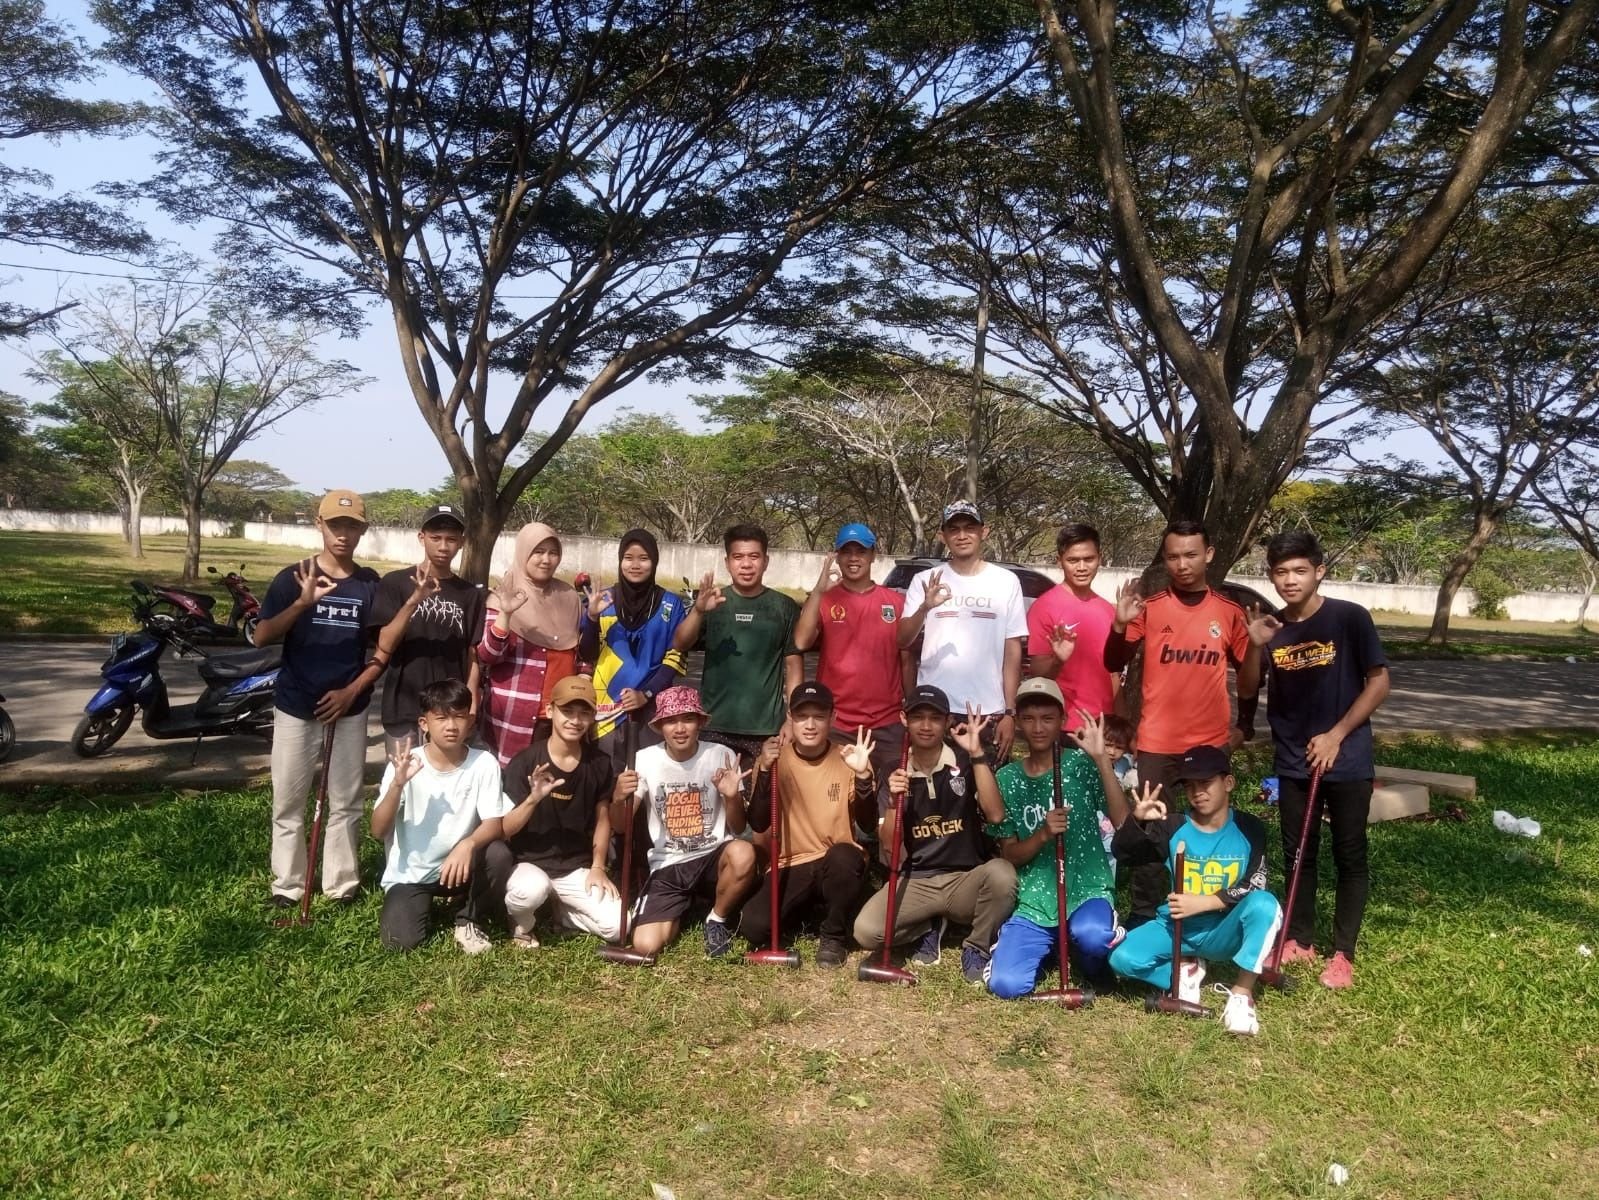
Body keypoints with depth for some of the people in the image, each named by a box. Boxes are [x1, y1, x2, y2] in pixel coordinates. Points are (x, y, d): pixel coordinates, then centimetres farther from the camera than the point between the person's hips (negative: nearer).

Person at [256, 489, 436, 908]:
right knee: (288, 801, 6)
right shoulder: (294, 577, -3)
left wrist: (352, 691, -11)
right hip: (296, 706, -1)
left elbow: (384, 649, 1)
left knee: (346, 802, 8)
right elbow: (261, 637, -11)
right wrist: (304, 602, -25)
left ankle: (342, 883, 18)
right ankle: (287, 885, 17)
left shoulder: (371, 584, 1)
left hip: (349, 707, 1)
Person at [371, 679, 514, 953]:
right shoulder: (404, 764, -14)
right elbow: (378, 832, -16)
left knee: (498, 854, -29)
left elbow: (494, 824, -17)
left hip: (459, 864, 1)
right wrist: (397, 784, -31)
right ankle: (422, 903, 16)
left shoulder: (484, 763, -13)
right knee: (399, 942, -20)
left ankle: (470, 921, -1)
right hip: (410, 873, 0)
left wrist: (468, 844, -39)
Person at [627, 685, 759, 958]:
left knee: (743, 854, -36)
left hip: (713, 857, 0)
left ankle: (717, 920, -5)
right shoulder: (644, 760, -5)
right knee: (646, 945, -19)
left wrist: (732, 797, -23)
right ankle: (685, 907, 16)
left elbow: (738, 829, -2)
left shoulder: (722, 756, -7)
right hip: (667, 867, 1)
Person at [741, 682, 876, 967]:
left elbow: (868, 824, -14)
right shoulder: (774, 760, -2)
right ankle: (809, 910, 11)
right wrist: (765, 769, -24)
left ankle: (834, 937, -8)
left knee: (845, 856, -36)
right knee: (754, 926, -25)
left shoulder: (846, 760, -3)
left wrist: (863, 775, -30)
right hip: (790, 867, 1)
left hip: (838, 867, 0)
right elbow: (758, 825, -13)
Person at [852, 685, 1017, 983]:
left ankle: (977, 948, -6)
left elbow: (996, 815, -21)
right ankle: (929, 928, 9)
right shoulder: (895, 773, 2)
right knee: (866, 931, -24)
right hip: (915, 882, 1)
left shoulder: (966, 763, -4)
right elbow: (889, 845, -3)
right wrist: (894, 801, -20)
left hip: (966, 880, -1)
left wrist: (977, 754, -23)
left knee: (1001, 873, -35)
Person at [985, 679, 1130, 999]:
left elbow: (1123, 822, -15)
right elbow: (1009, 855, 4)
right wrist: (1042, 834, -16)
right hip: (1033, 901, 2)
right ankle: (1049, 944, 16)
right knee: (1005, 985, -19)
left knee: (1091, 935, -37)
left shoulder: (1081, 764, -2)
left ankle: (1097, 969, 3)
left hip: (1087, 891, -2)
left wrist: (1102, 759, -22)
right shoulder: (1007, 778, 5)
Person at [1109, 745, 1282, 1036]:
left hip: (1224, 933, -2)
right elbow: (1123, 853, -11)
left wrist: (1205, 902, -25)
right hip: (1176, 928, 2)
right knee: (1122, 958, -22)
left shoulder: (1249, 830, -5)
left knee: (1265, 904, -32)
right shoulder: (1173, 827, -2)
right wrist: (1137, 820, -31)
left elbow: (1254, 888, -14)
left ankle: (1242, 994, -21)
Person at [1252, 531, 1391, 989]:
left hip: (1347, 760, -3)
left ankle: (1343, 954, 17)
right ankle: (1299, 940, 28)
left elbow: (1379, 681, -8)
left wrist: (1336, 735, -13)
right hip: (1294, 762, 4)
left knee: (1349, 857, 6)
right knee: (1297, 854, 13)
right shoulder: (1270, 629, 0)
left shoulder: (1350, 618, -10)